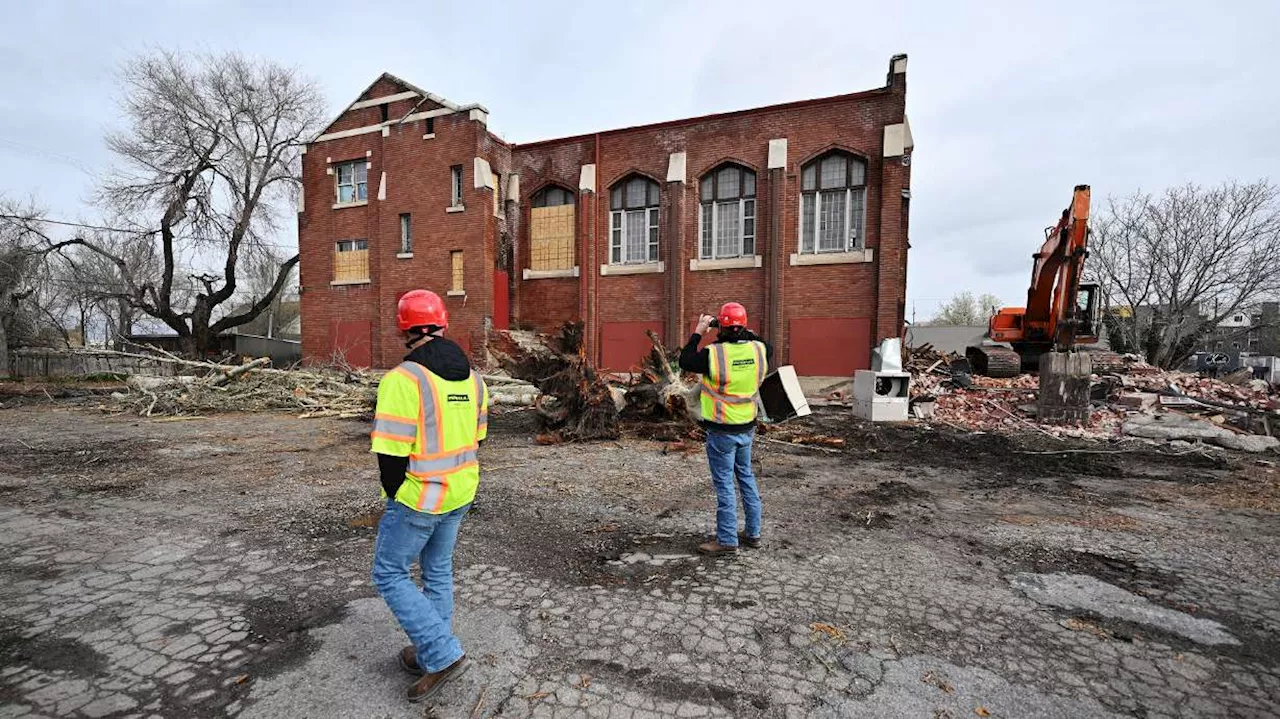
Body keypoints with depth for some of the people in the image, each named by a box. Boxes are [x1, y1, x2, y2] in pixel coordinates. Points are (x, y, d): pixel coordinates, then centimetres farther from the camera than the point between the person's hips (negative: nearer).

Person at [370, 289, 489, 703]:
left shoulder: (403, 379, -22)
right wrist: (454, 479, 16)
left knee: (390, 576, 11)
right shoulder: (471, 376, 1)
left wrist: (394, 496, -3)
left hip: (418, 498, -7)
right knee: (438, 572, 20)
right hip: (459, 493, 7)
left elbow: (391, 452, -21)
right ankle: (430, 656, 35)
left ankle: (443, 655, 8)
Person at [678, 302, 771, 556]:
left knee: (724, 483, 4)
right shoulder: (759, 350, -5)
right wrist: (746, 333, 15)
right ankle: (753, 533, 29)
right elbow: (767, 347, 20)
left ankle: (727, 540, 13)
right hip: (747, 428, 6)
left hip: (721, 432, -6)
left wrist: (698, 333, 1)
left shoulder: (713, 354, -22)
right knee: (746, 478, 19)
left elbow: (685, 361, -6)